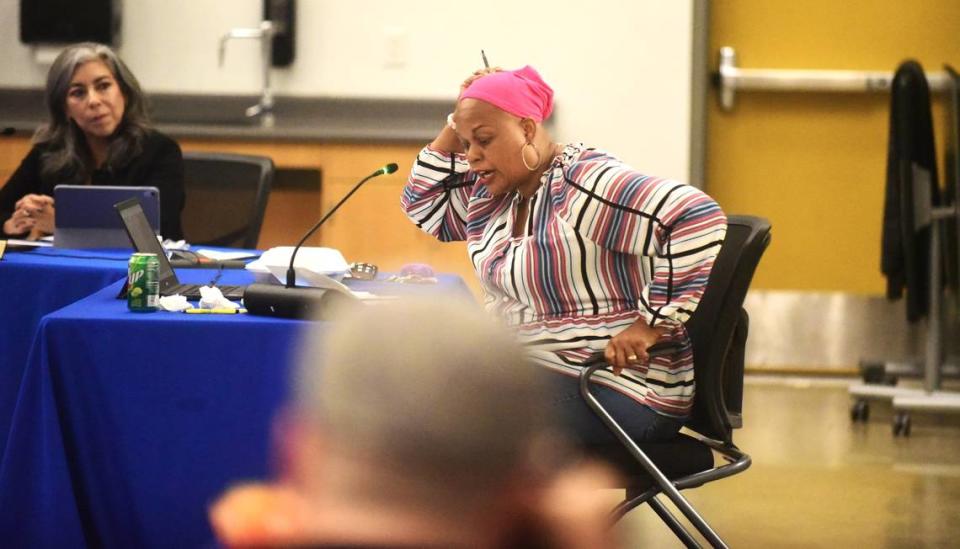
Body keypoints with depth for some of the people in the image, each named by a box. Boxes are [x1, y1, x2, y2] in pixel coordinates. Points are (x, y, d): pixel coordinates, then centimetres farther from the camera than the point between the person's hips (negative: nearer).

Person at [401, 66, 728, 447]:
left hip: (615, 389, -10)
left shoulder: (582, 186, -20)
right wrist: (453, 131, 7)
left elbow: (698, 217, -30)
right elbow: (426, 208, 22)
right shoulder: (497, 188, 9)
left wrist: (653, 323, -29)